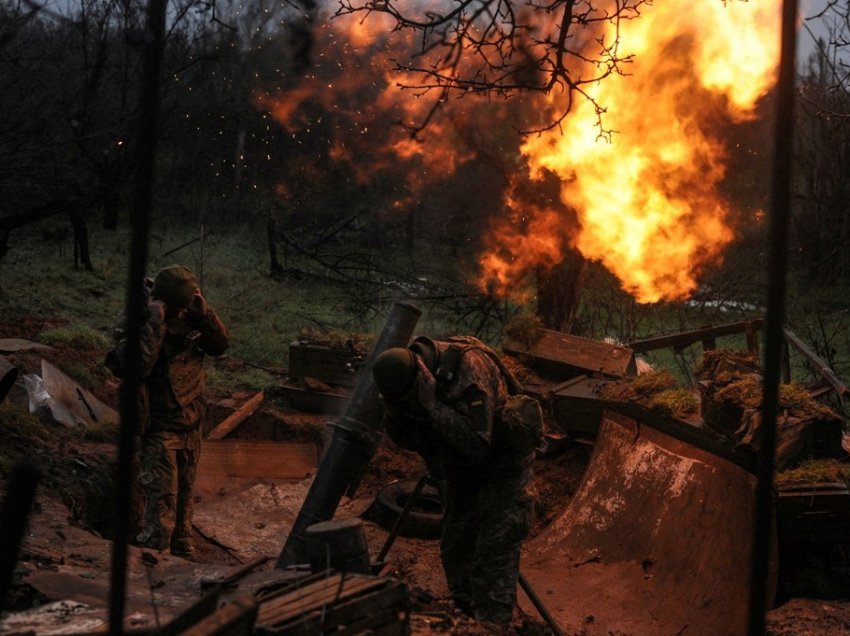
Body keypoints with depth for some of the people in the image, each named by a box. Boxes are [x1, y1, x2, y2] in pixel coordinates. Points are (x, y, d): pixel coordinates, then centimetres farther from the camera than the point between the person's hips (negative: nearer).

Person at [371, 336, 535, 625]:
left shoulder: (469, 368, -33)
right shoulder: (405, 381, -12)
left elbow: (476, 444, -37)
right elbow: (408, 441, -1)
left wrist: (433, 406, -40)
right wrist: (394, 412, -21)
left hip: (501, 467, -7)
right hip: (460, 472, 7)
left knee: (494, 553, -11)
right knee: (455, 550, 13)